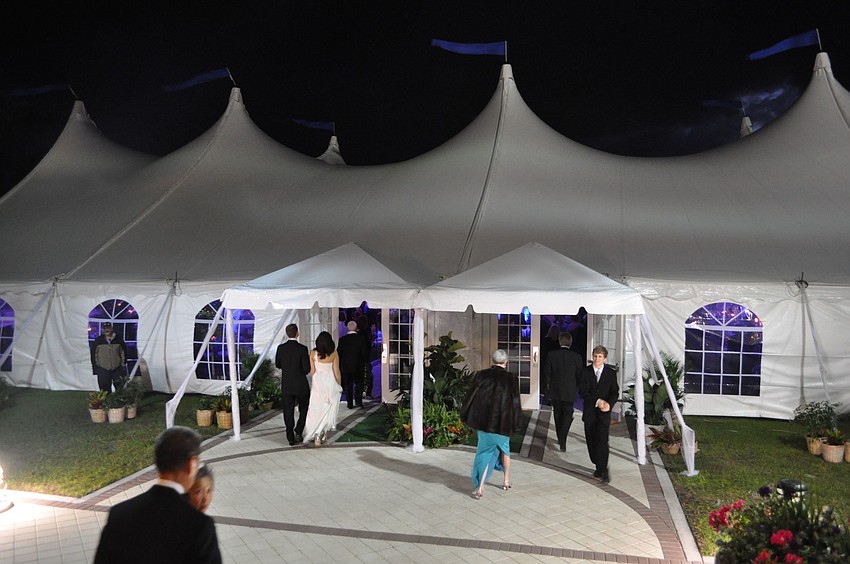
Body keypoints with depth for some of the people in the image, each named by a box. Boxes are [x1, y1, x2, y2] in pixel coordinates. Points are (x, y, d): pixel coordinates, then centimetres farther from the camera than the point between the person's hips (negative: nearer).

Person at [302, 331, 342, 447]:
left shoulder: (313, 353, -5)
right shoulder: (334, 354, -7)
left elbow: (312, 371, -2)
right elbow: (336, 372, -4)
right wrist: (339, 385, 7)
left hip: (317, 383, 1)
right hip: (330, 383, 0)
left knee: (317, 409, 7)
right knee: (328, 409, 12)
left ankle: (317, 434, -4)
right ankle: (324, 433, 14)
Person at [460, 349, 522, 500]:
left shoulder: (481, 375, -2)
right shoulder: (511, 378, -6)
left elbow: (470, 396, 1)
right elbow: (515, 402, -3)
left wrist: (466, 417, 11)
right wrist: (515, 423, 7)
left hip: (483, 421, 1)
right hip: (503, 423, 0)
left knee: (484, 452, 10)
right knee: (504, 448, 24)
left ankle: (480, 487, -1)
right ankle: (507, 481, 35)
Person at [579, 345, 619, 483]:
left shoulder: (611, 373, 1)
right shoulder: (585, 372, 1)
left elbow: (615, 392, 0)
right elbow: (583, 392, -5)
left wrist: (609, 404, -19)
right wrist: (597, 401, -18)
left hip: (604, 413, -2)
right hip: (589, 412, 2)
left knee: (602, 441, -11)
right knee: (591, 442, 8)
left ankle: (604, 471, -5)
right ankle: (599, 467, 24)